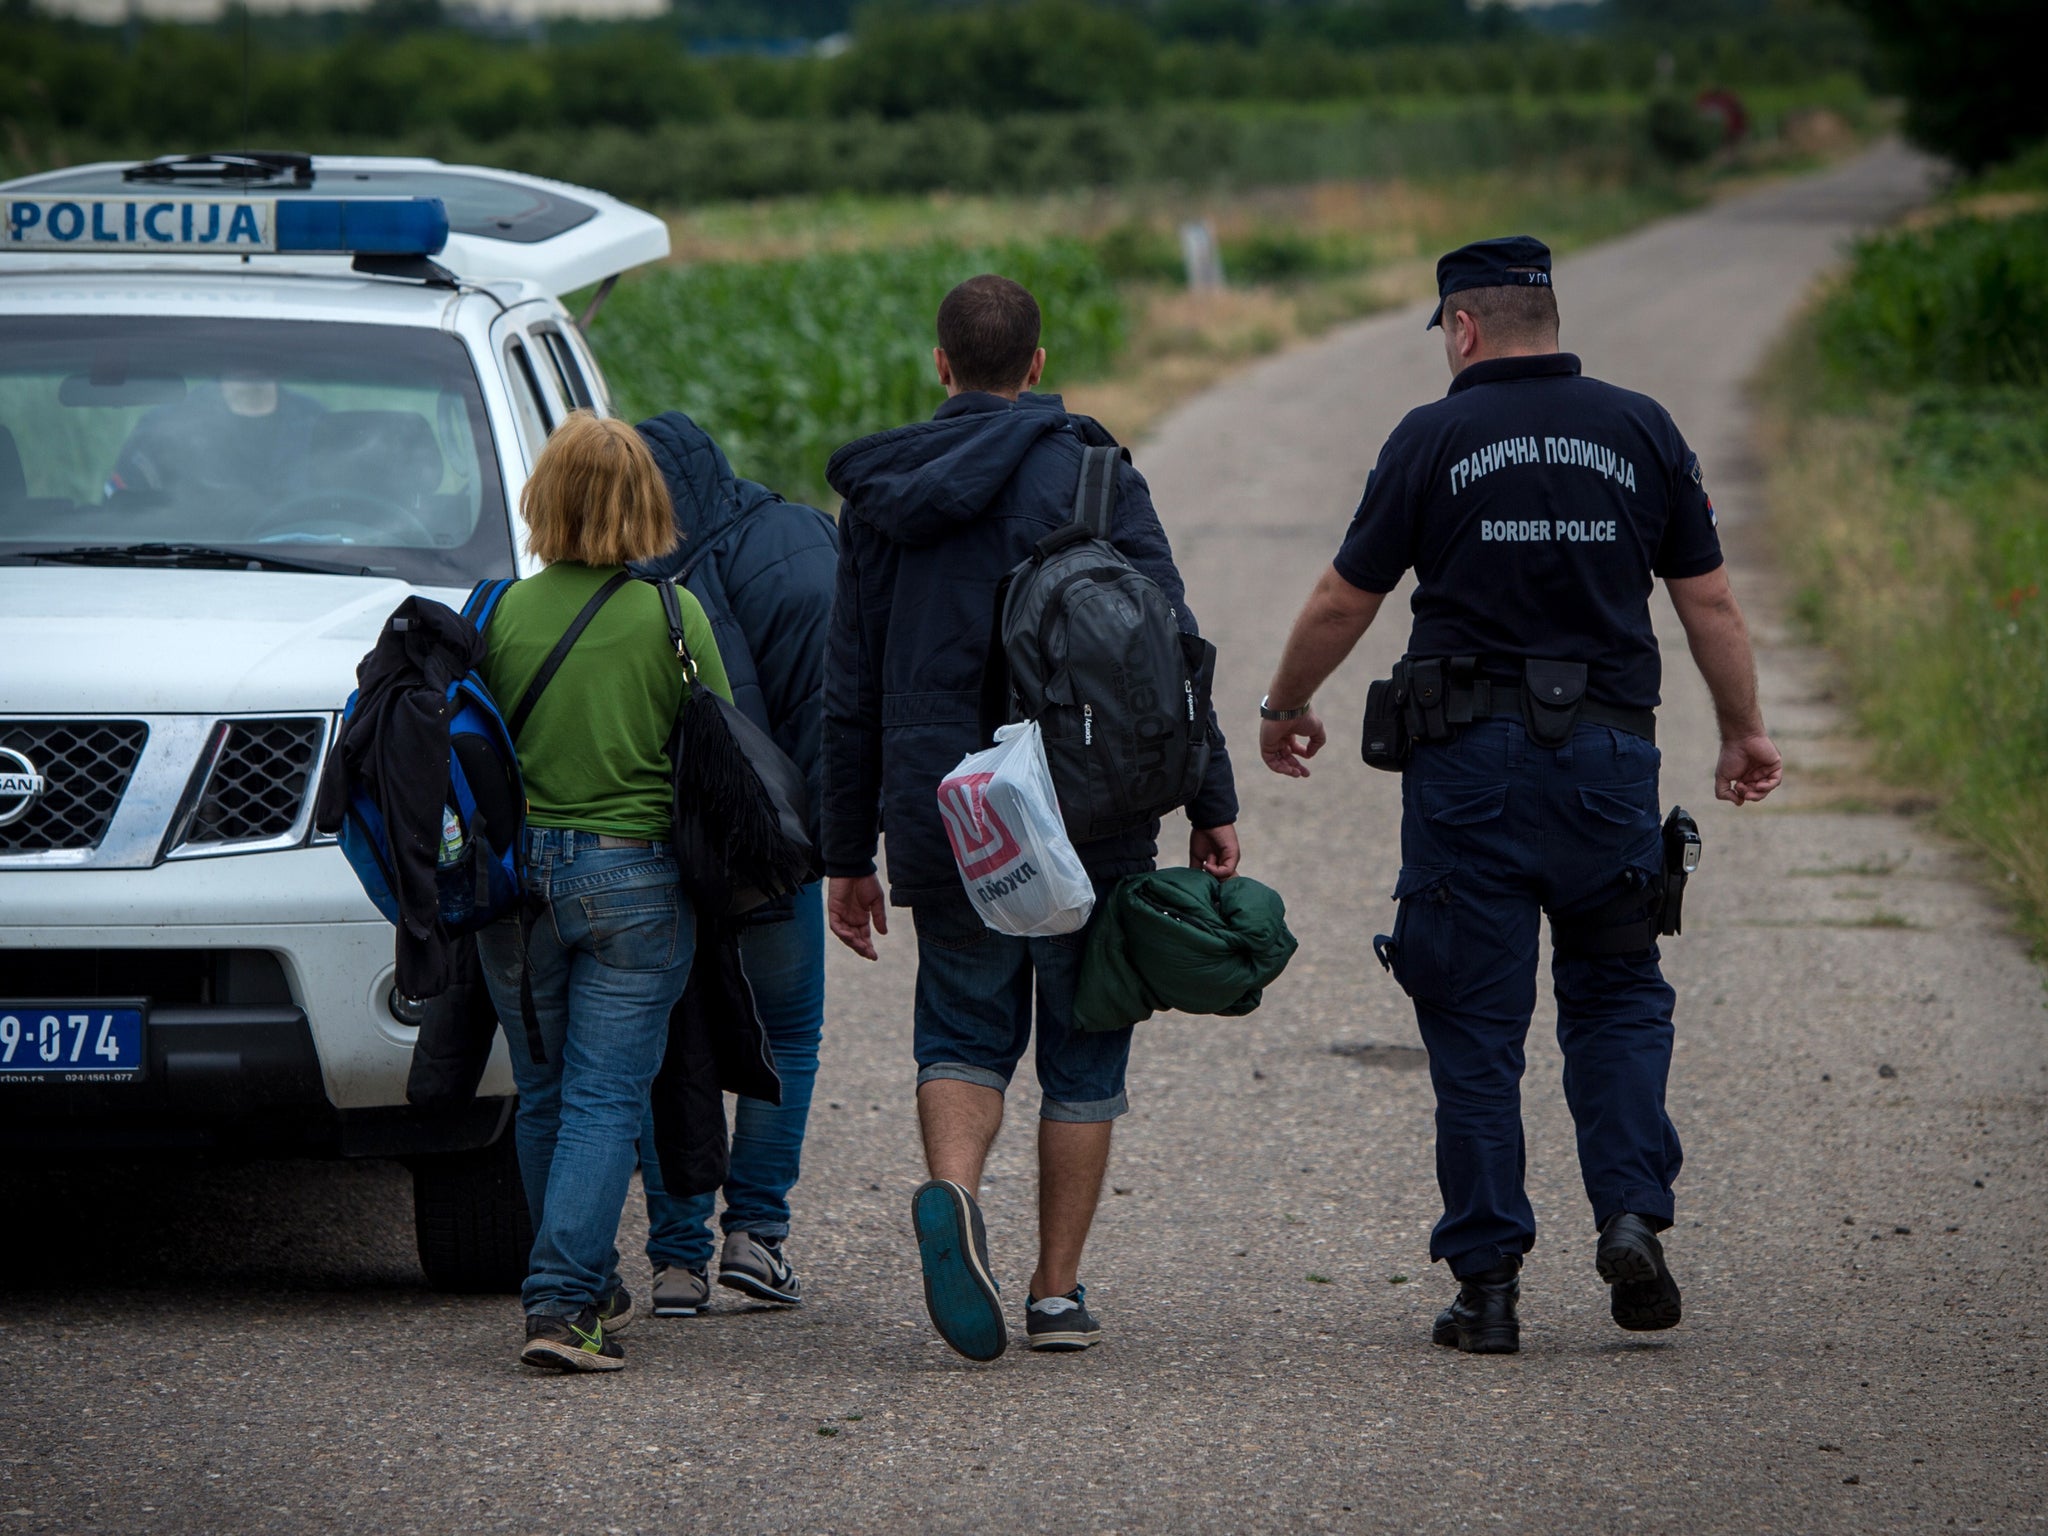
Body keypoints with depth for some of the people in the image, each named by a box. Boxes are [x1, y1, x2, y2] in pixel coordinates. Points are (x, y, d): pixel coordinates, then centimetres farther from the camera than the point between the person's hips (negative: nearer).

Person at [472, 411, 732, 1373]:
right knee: (606, 1097, -2)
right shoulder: (672, 615, -7)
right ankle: (563, 1302, -13)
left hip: (520, 871, 2)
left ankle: (586, 1286, 25)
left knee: (544, 1097, 16)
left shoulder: (506, 613, -3)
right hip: (636, 875, -2)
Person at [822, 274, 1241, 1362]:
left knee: (965, 1028, 13)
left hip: (938, 819, 2)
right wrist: (1210, 805, -2)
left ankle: (951, 1191, -17)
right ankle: (1058, 1295, 9)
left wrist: (848, 856, 17)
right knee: (1082, 1055, 11)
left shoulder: (882, 496, 8)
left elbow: (852, 694, 11)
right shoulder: (1089, 474, -2)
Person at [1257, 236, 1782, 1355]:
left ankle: (1486, 1282, 2)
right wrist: (1743, 733, 18)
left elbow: (1343, 602, 2)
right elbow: (1709, 600, 6)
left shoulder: (1435, 438, -2)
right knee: (1617, 997, 16)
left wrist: (1284, 707, 18)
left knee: (1475, 1024, 3)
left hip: (1471, 758, -2)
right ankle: (1632, 1214, -4)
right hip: (1608, 750, 2)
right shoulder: (1640, 431, 4)